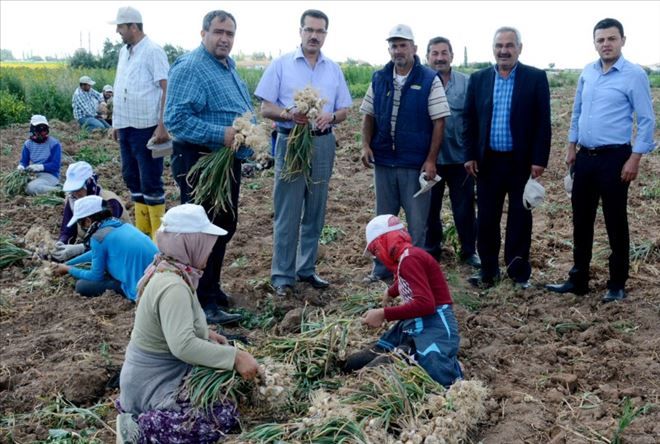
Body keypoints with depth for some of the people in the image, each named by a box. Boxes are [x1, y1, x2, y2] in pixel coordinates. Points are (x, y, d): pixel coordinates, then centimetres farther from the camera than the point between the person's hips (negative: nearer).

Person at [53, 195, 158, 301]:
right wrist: (67, 264, 33)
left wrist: (68, 269, 14)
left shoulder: (98, 237, -11)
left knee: (82, 285, 3)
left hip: (140, 288, -8)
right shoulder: (121, 225, 12)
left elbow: (96, 276, -1)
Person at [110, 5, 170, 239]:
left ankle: (159, 235, 6)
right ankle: (142, 231, 24)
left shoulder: (153, 51, -10)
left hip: (146, 128, -8)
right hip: (126, 127, 9)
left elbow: (167, 88, -15)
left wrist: (163, 126, -21)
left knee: (151, 182, -3)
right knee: (132, 178, 13)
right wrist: (116, 122, 17)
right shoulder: (124, 51, 14)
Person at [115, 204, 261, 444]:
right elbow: (183, 346, -38)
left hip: (158, 374, 10)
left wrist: (205, 333, 8)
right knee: (226, 416, -17)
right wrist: (235, 357, -34)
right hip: (153, 385, -10)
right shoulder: (173, 287, -28)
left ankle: (145, 416, 12)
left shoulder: (167, 270, 2)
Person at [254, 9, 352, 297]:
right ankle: (282, 276, 4)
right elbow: (265, 108, -3)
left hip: (323, 144, 4)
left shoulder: (334, 70, 10)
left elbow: (344, 111, 10)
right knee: (287, 213, -3)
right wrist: (289, 114, -21)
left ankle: (306, 269, 22)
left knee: (315, 212, 10)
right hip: (291, 143, -4)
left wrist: (330, 116, -12)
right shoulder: (281, 65, 0)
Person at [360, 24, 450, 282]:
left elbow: (438, 122, -8)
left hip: (415, 163, -4)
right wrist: (366, 145, -4)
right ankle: (382, 268, 26)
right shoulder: (379, 79, 6)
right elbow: (369, 116, 11)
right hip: (383, 161, 4)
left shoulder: (429, 80, -6)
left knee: (416, 221, 5)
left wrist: (431, 160, -12)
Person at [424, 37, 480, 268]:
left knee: (464, 208, 9)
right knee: (430, 207, 13)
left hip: (460, 157, 0)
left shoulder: (466, 83, -1)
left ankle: (469, 250, 24)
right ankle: (431, 250, 29)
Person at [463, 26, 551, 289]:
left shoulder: (536, 78, -2)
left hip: (522, 162, -2)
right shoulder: (478, 79, 6)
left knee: (520, 219, 7)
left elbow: (543, 122, -5)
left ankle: (519, 272, 19)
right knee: (486, 219, 7)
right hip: (487, 161, 2)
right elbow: (469, 120, 7)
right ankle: (488, 271, 20)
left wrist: (539, 160, -10)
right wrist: (470, 156, 0)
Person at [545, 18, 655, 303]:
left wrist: (635, 159, -14)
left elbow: (647, 120, -9)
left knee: (615, 223, 3)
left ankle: (617, 285, 16)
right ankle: (578, 280, 22)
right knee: (581, 221, 11)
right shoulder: (587, 73, 8)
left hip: (614, 158, -6)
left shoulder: (634, 75, -9)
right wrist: (572, 147, 13)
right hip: (585, 157, 6)